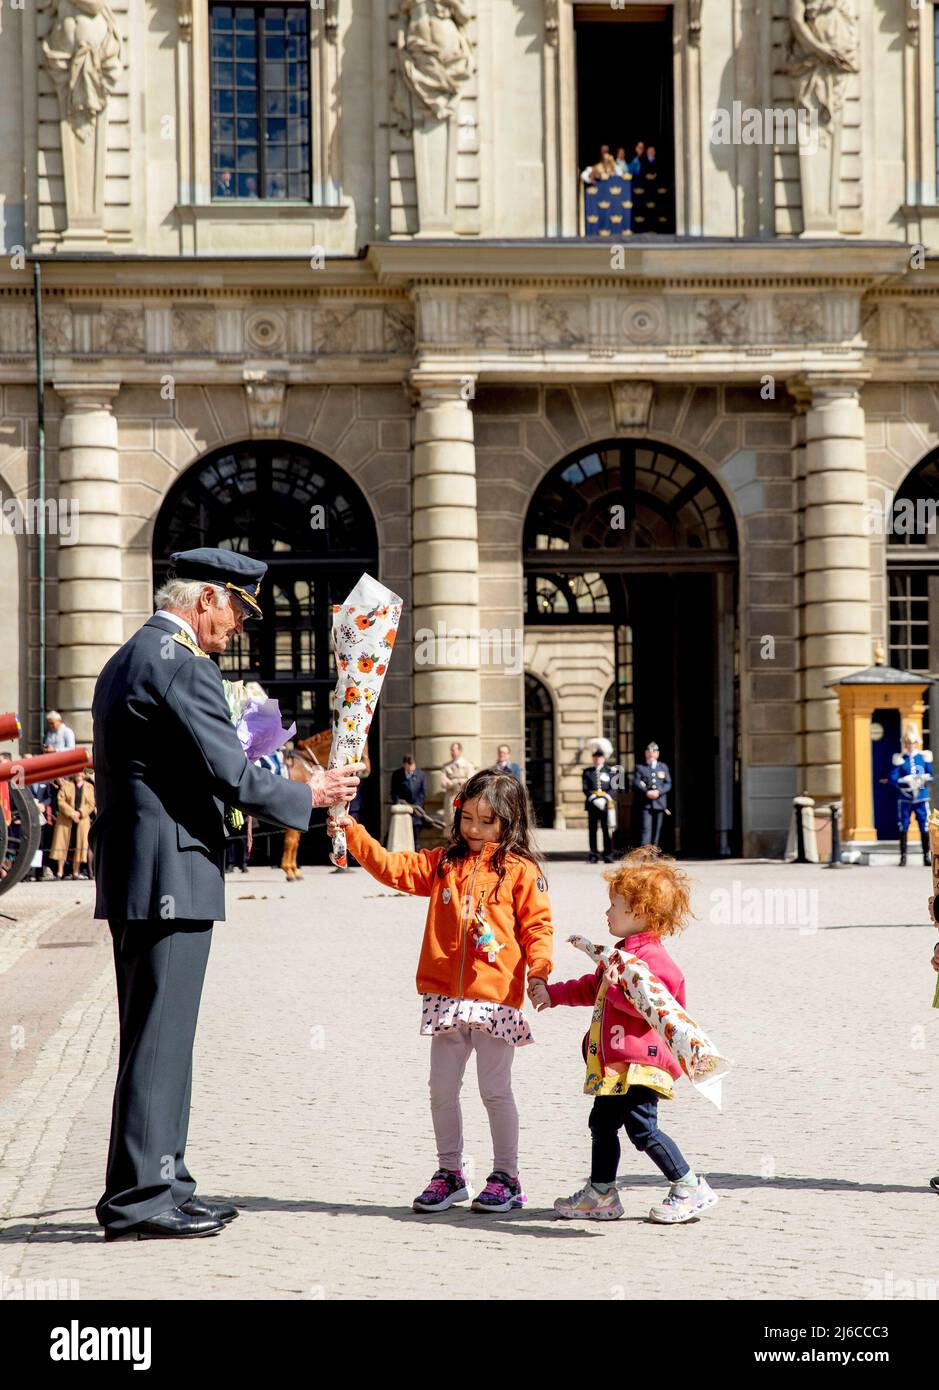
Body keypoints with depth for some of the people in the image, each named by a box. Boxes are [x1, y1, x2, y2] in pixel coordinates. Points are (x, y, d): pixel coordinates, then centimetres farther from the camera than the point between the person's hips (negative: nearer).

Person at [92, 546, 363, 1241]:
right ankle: (140, 1200, -3)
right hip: (171, 877, -10)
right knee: (159, 1036, -6)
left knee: (157, 1035, 15)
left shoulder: (126, 660, 18)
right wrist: (310, 795, -4)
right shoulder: (181, 664, -15)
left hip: (132, 877, 10)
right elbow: (231, 774, -19)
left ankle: (161, 1183, 22)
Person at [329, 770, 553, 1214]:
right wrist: (353, 831, -6)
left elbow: (537, 924, -4)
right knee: (442, 1089, 10)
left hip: (496, 998, -4)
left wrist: (539, 969, -19)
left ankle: (506, 1178, 15)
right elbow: (392, 868, 5)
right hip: (445, 996, 4)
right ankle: (449, 1173, 22)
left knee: (495, 1091, 3)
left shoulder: (521, 871, -2)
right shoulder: (443, 863, 10)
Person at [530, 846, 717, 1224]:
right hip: (616, 1065, 11)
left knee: (643, 1129, -10)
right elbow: (593, 988, 32)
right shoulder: (624, 952, 18)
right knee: (602, 1123, 15)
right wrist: (553, 993, 33)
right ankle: (601, 1195, 24)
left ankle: (690, 1189, 0)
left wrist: (616, 986, -26)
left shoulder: (651, 956, -16)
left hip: (639, 1065, -11)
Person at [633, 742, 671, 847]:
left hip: (659, 803, 3)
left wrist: (658, 792, -12)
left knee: (657, 829, 6)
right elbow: (636, 783, -3)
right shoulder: (640, 768, 8)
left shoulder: (663, 767, 15)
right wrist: (647, 792, -18)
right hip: (645, 803, -3)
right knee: (646, 828, -13)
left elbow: (668, 784, 6)